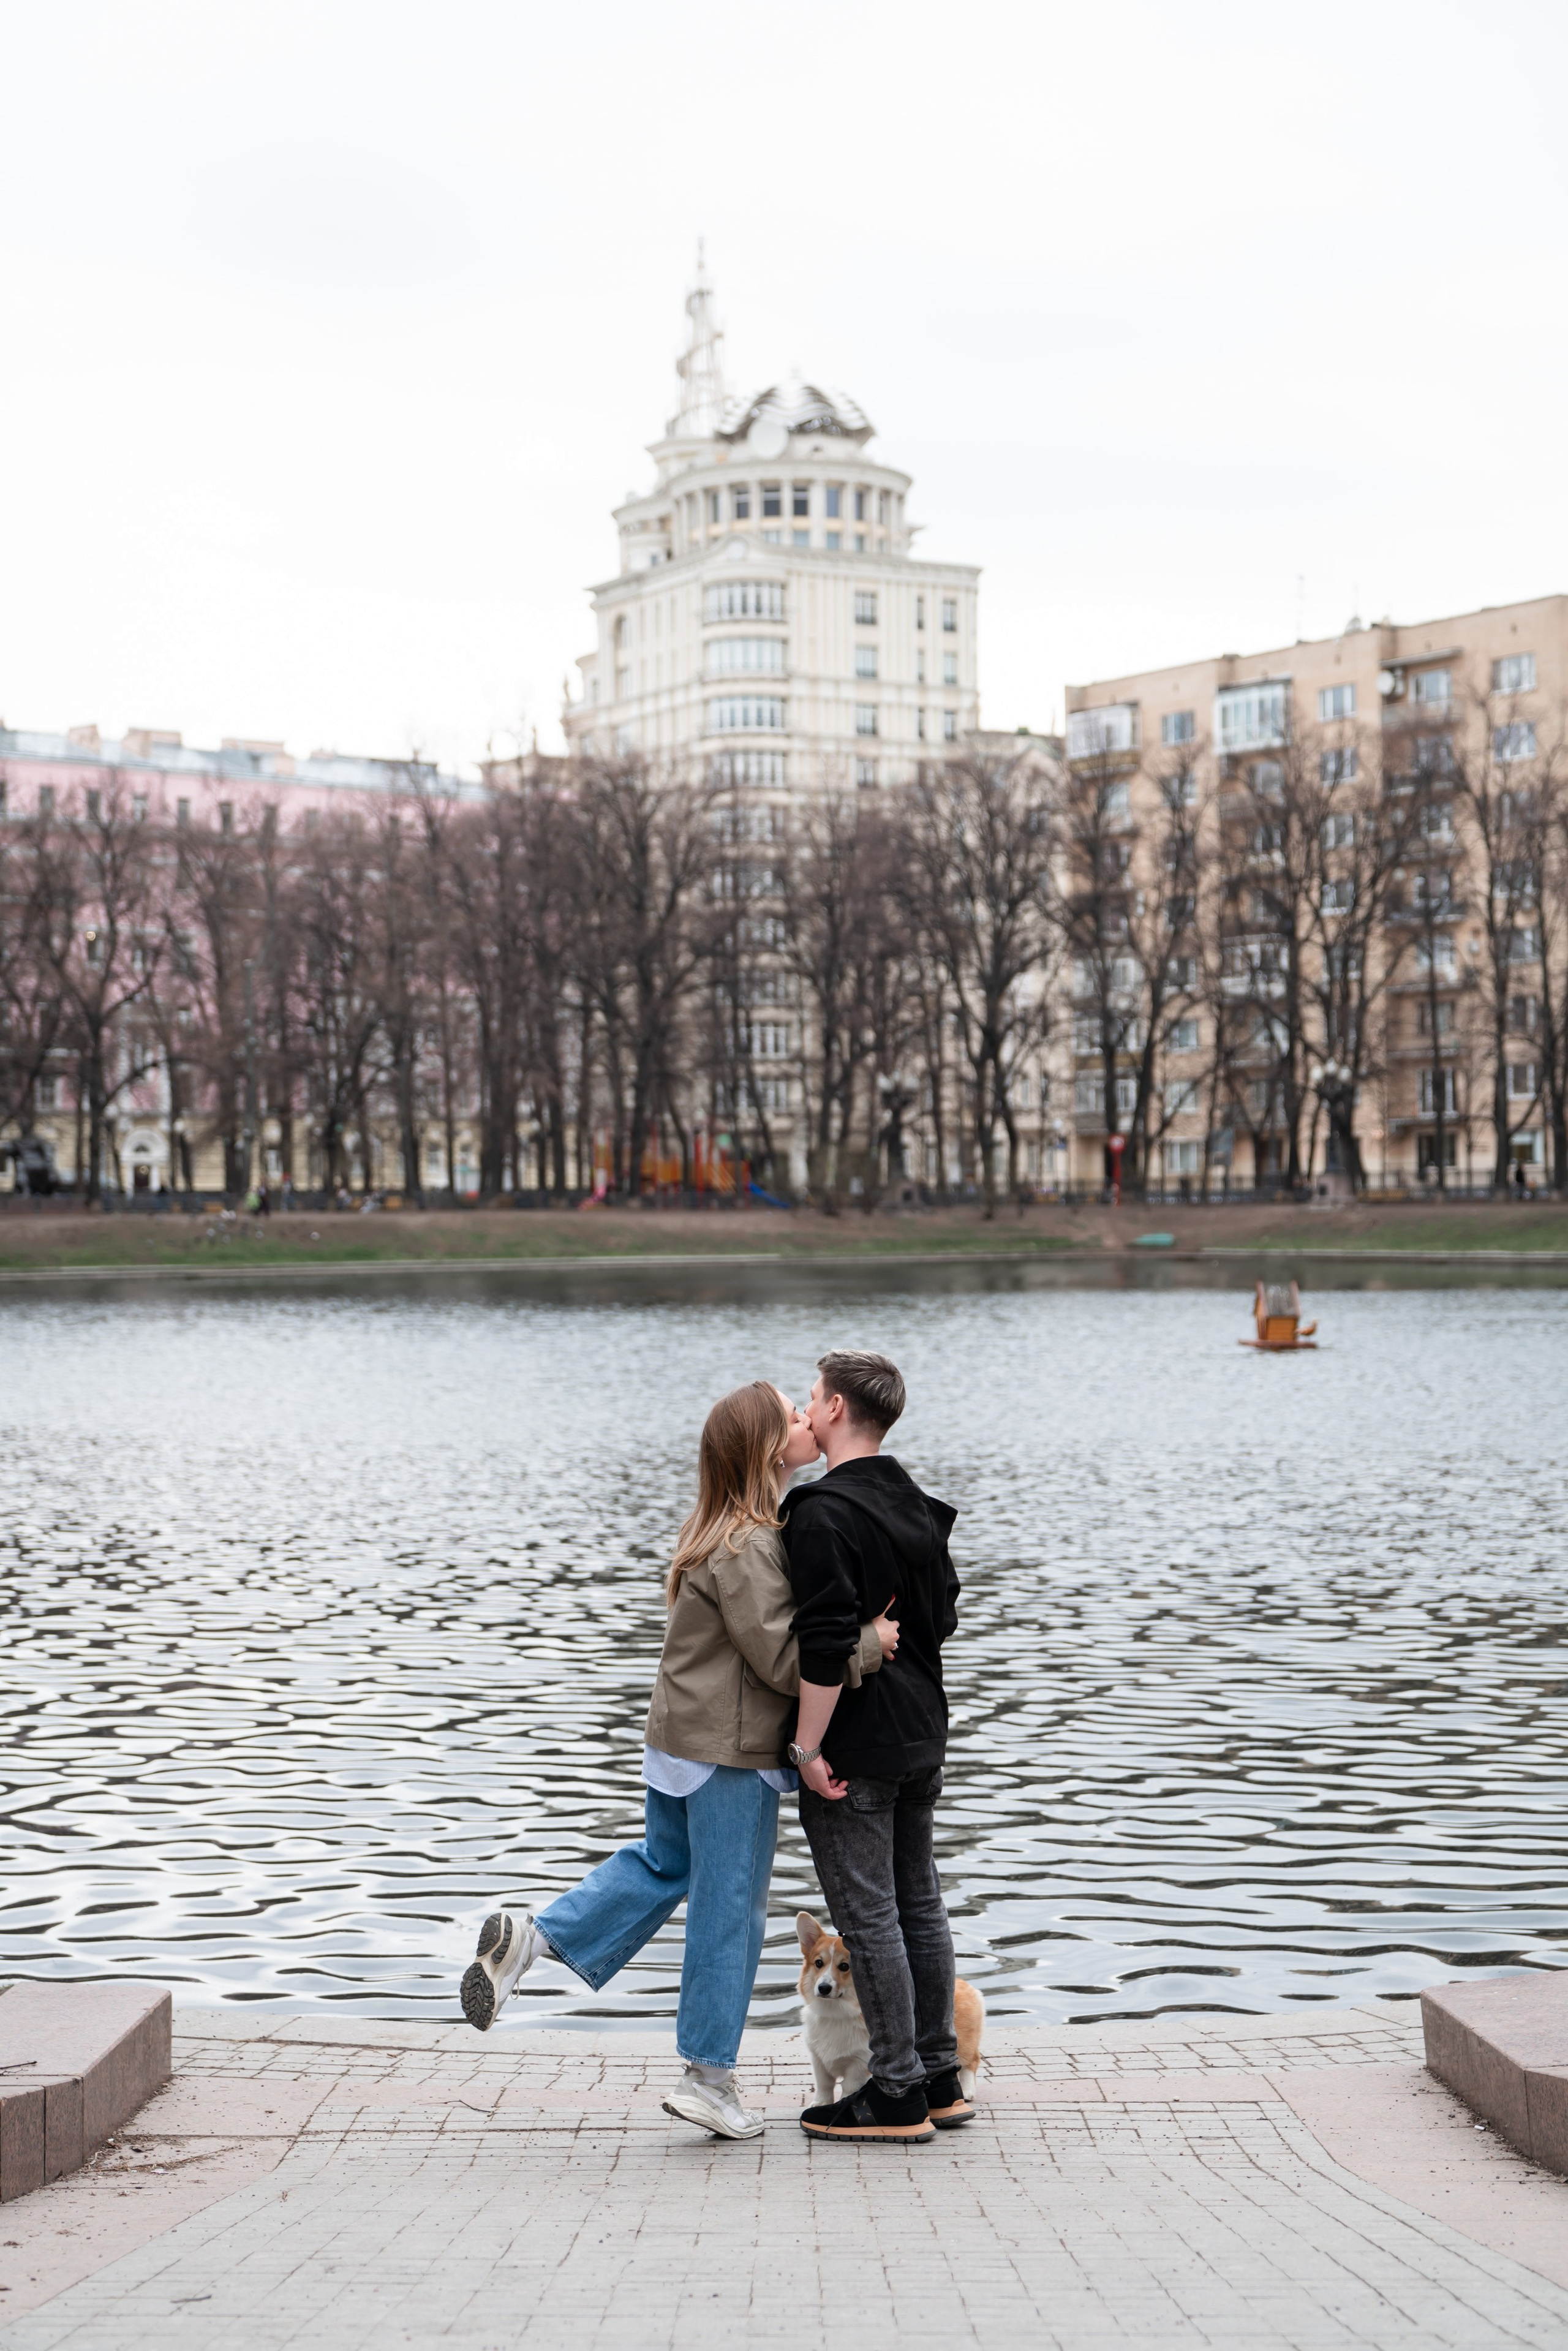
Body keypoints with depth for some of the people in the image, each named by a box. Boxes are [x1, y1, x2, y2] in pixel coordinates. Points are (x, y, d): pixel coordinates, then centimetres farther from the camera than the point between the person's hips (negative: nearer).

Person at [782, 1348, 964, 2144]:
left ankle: (898, 2093, 3)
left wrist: (808, 1747, -19)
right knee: (919, 1904, 14)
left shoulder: (824, 1513, -18)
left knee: (867, 1915, -2)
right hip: (922, 1735, 9)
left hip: (853, 1748, -9)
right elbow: (944, 1613, 18)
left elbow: (824, 1644, -24)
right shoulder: (915, 1504, 11)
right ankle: (940, 2078, 21)